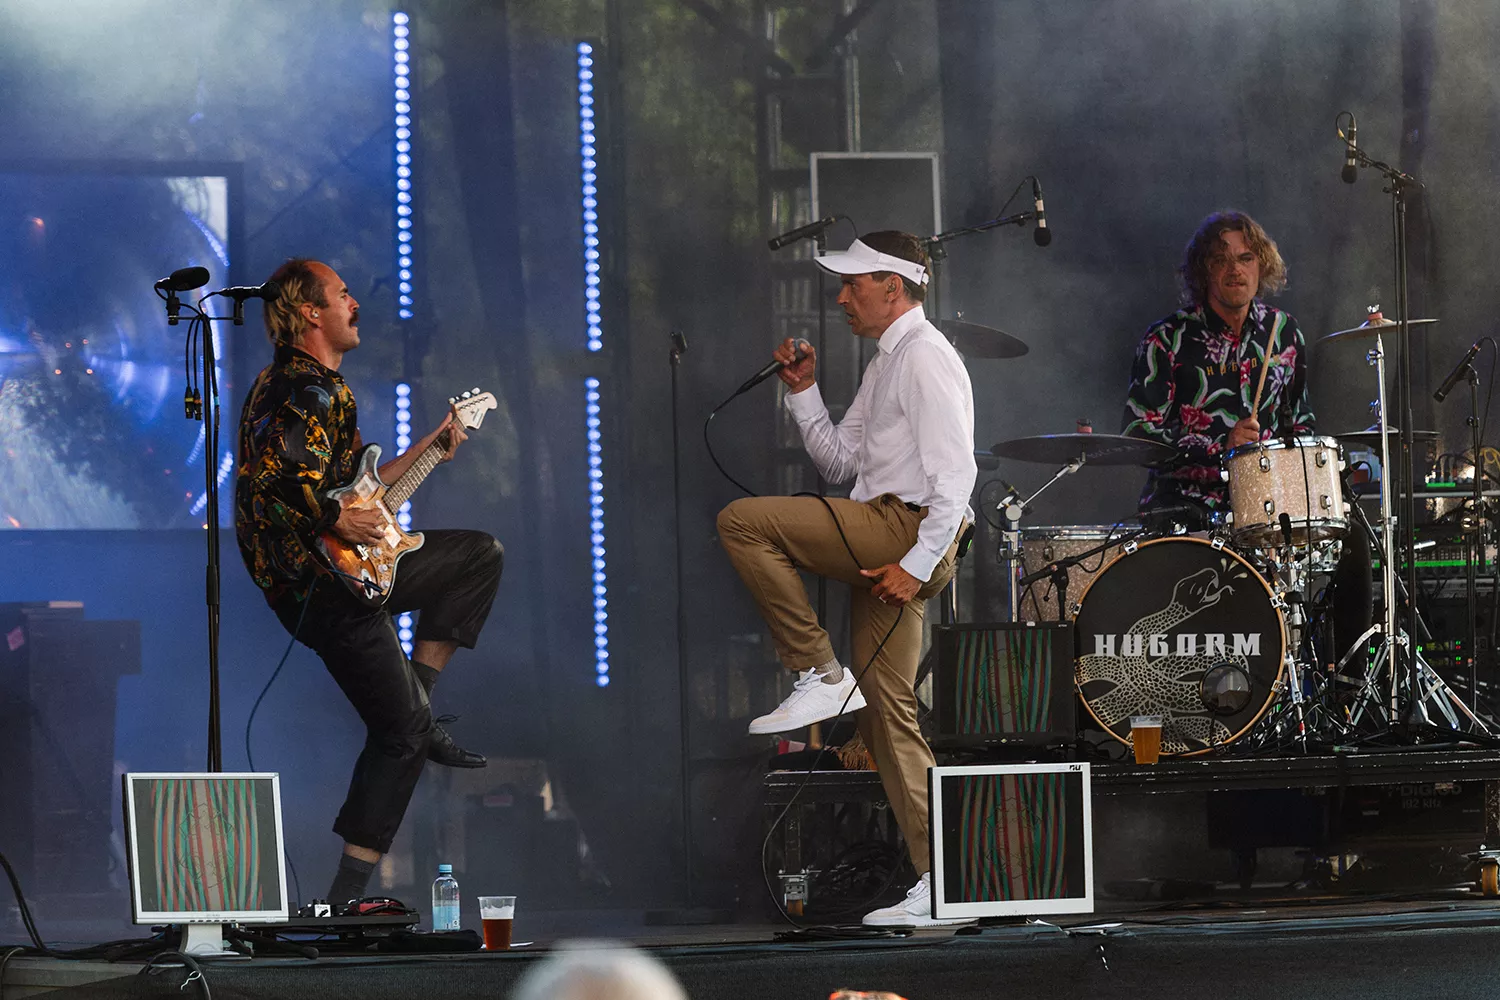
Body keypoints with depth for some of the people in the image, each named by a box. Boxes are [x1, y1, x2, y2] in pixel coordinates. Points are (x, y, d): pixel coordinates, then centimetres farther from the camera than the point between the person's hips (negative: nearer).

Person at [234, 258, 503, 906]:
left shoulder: (320, 388, 18)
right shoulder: (304, 392, -17)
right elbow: (265, 482, -31)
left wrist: (428, 448, 23)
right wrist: (336, 521, -26)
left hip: (348, 569, 10)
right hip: (323, 586, -10)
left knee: (481, 555, 18)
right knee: (402, 734, -5)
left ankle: (420, 701, 11)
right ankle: (347, 895, -1)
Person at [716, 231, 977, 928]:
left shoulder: (925, 358, -8)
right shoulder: (883, 366, 24)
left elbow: (955, 473, -16)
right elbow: (839, 464, 27)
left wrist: (917, 561, -22)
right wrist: (803, 393, 16)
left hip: (907, 528, -10)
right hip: (881, 545, 10)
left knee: (743, 522, -17)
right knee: (886, 711, 6)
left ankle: (819, 675, -12)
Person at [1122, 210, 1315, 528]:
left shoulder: (1284, 332, 12)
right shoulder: (1167, 340, -4)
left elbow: (1299, 419, 25)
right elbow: (1137, 432, -8)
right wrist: (1220, 446, -19)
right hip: (1184, 500, -4)